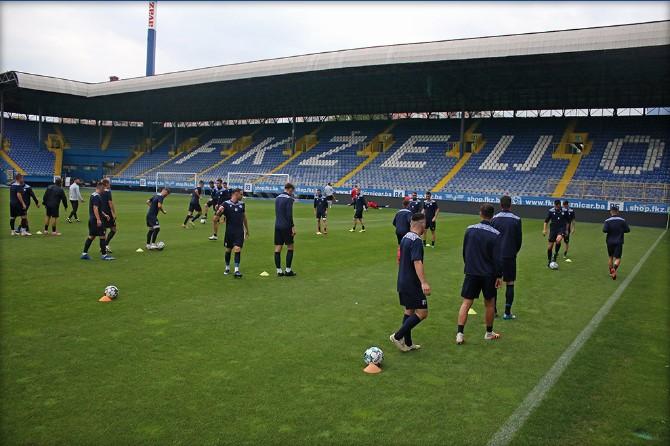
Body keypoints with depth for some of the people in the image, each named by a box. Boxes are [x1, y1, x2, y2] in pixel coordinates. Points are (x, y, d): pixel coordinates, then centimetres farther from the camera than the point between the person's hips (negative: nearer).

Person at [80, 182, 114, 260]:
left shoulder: (93, 195, 16)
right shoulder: (97, 197, -15)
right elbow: (95, 208, -23)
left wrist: (104, 215, 30)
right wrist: (98, 219, -27)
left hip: (91, 219, 10)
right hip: (96, 220, -10)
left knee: (91, 236, 12)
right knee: (102, 237, -3)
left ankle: (84, 253, 14)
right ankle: (104, 254, 1)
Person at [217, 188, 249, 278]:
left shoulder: (241, 204, 7)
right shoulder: (226, 204, -5)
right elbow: (218, 215, -9)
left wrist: (247, 229, 22)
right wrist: (219, 212, -33)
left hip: (239, 231, 2)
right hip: (229, 231, -1)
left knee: (237, 249, -10)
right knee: (228, 250, 10)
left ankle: (237, 270, -11)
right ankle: (227, 268, 30)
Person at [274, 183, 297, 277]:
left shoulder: (277, 198, 12)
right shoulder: (289, 199, -11)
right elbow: (289, 214, -17)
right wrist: (293, 226, -14)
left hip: (277, 226, 7)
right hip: (286, 226, -7)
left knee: (278, 248, 5)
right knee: (290, 247, 5)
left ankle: (279, 270, 6)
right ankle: (288, 270, 5)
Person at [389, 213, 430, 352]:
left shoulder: (405, 238, 10)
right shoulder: (417, 241, -18)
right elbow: (417, 262, -30)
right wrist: (424, 282, -38)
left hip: (402, 282, 10)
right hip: (413, 284, -10)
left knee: (409, 311, 16)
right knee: (422, 312, -4)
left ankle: (407, 343, 20)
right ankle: (398, 336, -5)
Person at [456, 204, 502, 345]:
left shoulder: (470, 230, -3)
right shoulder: (495, 234, -11)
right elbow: (497, 258, -10)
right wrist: (498, 276, -1)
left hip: (471, 273, 1)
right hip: (488, 274, -1)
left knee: (466, 303, 3)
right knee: (489, 303, 15)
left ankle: (460, 333, -4)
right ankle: (489, 333, 28)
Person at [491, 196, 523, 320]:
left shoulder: (494, 218, -2)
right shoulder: (516, 220, -7)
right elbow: (519, 238, -1)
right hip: (510, 256, -2)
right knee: (510, 284, 5)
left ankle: (493, 310, 16)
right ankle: (507, 313, 5)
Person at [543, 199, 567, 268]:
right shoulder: (551, 211, -3)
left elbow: (567, 221, 11)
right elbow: (546, 221, 5)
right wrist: (544, 229, -3)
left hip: (561, 228, -1)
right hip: (553, 229, 1)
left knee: (558, 240, -30)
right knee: (550, 245, 0)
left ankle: (555, 254, -8)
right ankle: (549, 260, 16)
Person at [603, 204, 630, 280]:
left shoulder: (607, 221, -7)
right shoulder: (622, 220, -4)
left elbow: (604, 230, -19)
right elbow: (627, 230, -3)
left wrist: (610, 230, 3)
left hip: (610, 242, 1)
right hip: (619, 242, -1)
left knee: (611, 257, 17)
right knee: (618, 258, -1)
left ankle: (611, 272, 24)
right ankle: (614, 269, -29)